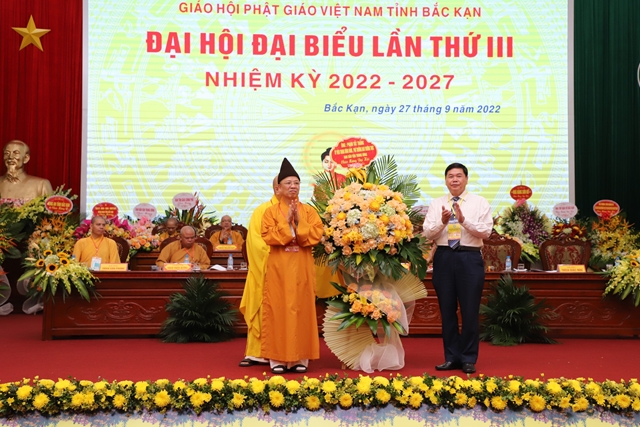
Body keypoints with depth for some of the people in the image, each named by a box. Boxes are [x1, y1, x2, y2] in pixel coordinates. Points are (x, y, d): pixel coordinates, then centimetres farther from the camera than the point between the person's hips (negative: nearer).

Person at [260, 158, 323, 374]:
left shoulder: (309, 211, 7)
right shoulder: (271, 211, 4)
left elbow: (317, 235, -5)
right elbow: (268, 237, -9)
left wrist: (299, 222, -13)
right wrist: (286, 222, -14)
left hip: (302, 267, 1)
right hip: (279, 267, -1)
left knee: (302, 309, 2)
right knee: (278, 310, -1)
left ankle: (300, 357, 9)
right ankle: (277, 358, 4)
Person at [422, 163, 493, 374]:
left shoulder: (480, 202, 3)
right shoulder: (436, 204, 8)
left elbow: (486, 231, -8)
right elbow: (427, 233, 0)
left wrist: (464, 220, -20)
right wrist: (442, 222, -18)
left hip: (470, 258, -2)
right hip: (444, 258, 2)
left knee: (470, 311, 1)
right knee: (447, 310, 8)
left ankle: (469, 359, 13)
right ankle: (452, 358, 19)